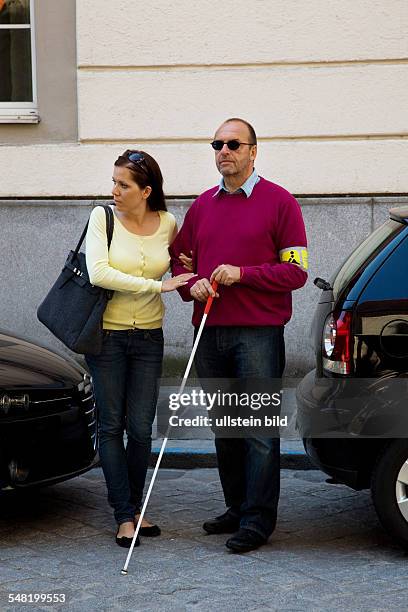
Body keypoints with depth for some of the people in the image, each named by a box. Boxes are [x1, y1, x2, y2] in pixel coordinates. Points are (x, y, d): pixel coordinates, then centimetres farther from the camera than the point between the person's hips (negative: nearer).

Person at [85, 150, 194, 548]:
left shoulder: (167, 224, 1)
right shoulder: (102, 217, -7)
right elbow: (98, 273, -20)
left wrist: (191, 281, -1)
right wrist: (157, 286, -21)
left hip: (149, 337, 2)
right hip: (107, 333, -2)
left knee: (141, 428, 2)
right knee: (111, 426, 1)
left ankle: (135, 506, 20)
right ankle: (125, 515, 9)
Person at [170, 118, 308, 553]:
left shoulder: (279, 202, -2)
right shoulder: (202, 206, 15)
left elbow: (295, 270, -5)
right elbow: (180, 258, 22)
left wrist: (242, 274, -15)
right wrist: (192, 285, 0)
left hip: (258, 333, -6)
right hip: (210, 333, 6)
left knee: (260, 428, -6)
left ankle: (257, 519, -2)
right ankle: (236, 508, 23)